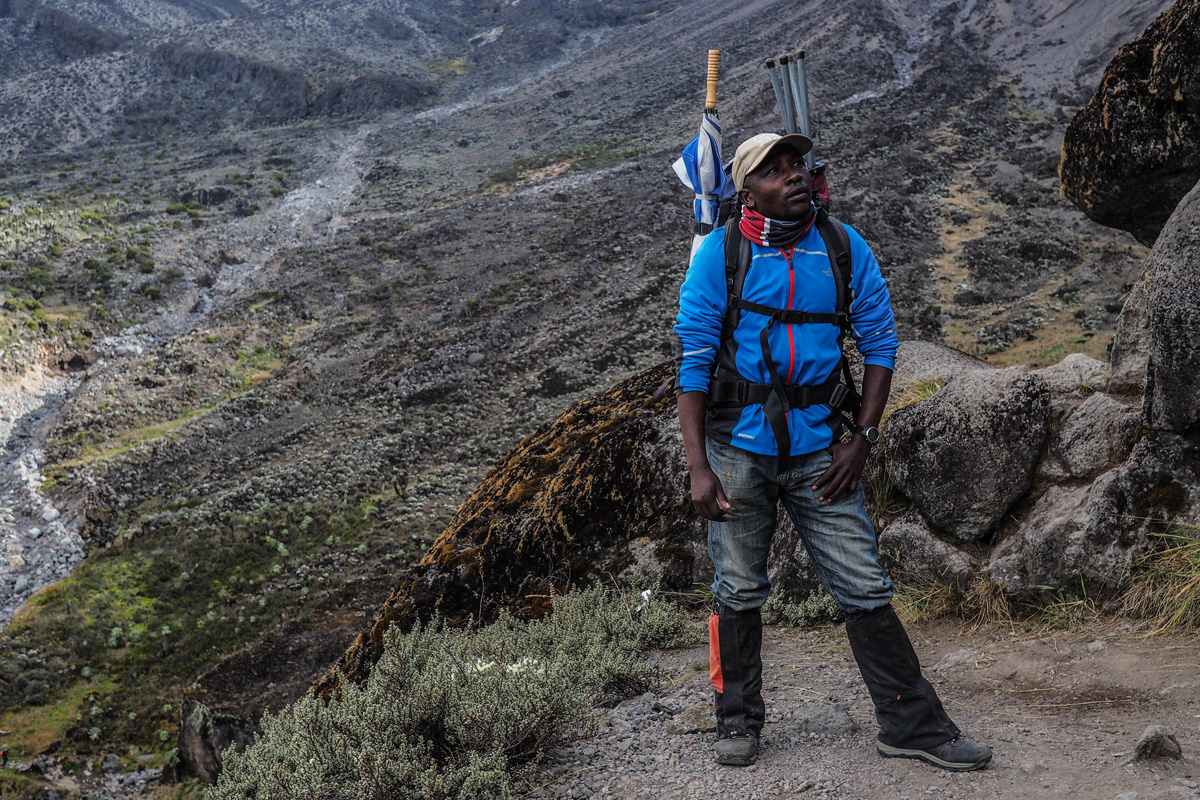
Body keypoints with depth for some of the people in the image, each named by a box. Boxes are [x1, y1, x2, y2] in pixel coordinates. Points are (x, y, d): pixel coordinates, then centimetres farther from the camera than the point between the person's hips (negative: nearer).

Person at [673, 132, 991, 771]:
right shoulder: (720, 255, -6)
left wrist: (862, 438, -3)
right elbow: (692, 362, -7)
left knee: (864, 586, 2)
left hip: (818, 447, 2)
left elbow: (880, 343, 7)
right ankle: (738, 721, 25)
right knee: (738, 591, 9)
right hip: (739, 446, -1)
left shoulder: (845, 248, 1)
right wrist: (698, 467, -12)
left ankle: (911, 725, 13)